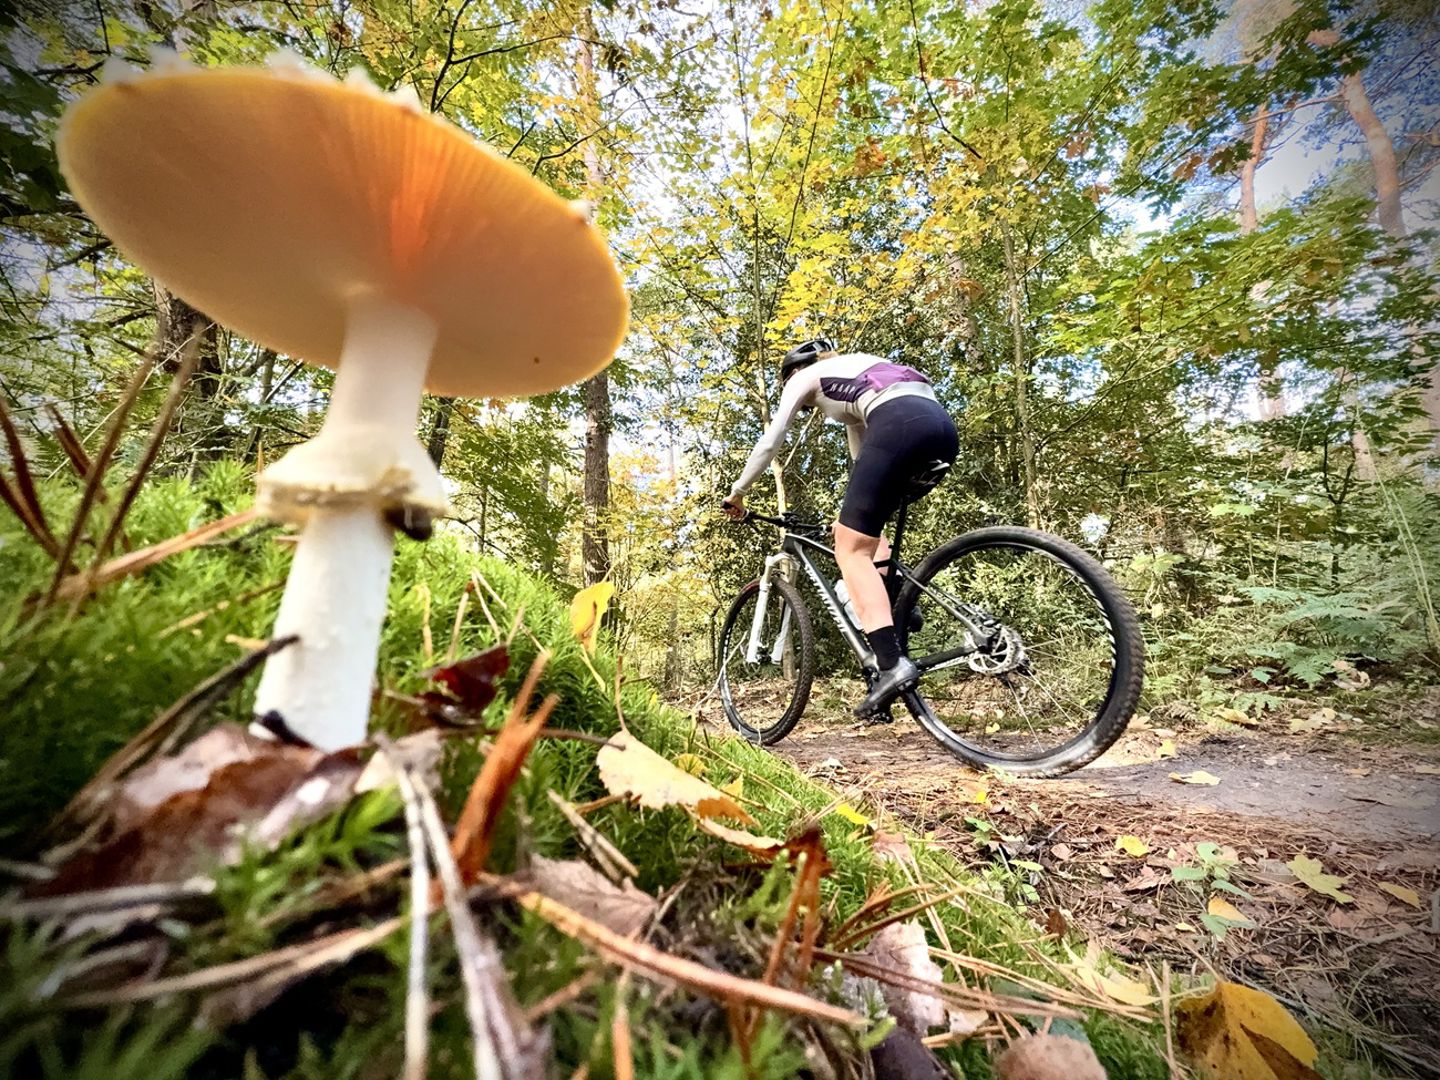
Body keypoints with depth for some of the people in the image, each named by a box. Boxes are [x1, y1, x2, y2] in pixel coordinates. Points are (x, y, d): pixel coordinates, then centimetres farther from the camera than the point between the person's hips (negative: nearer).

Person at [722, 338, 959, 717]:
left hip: (900, 426, -8)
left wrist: (737, 492, 29)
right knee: (863, 531, 27)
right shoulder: (855, 373, 41)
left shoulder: (804, 377, 22)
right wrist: (855, 511, 48)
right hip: (942, 427, 8)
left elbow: (769, 443, 18)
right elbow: (863, 455, 42)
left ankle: (892, 666, -16)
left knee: (851, 550, -5)